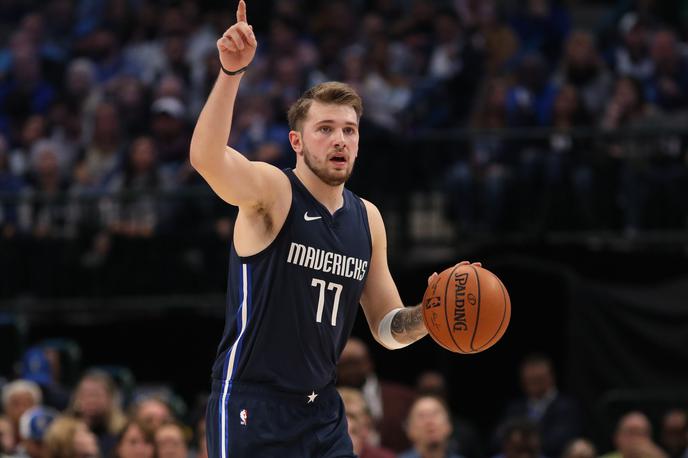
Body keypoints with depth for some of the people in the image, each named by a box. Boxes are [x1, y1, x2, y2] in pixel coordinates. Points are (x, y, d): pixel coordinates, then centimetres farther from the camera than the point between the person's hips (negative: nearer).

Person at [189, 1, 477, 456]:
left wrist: (429, 315, -4)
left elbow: (387, 327, 18)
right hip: (251, 406, -6)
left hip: (322, 411, 6)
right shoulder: (271, 190, -9)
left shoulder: (368, 219, 10)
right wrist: (231, 72, -43)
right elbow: (206, 157, -32)